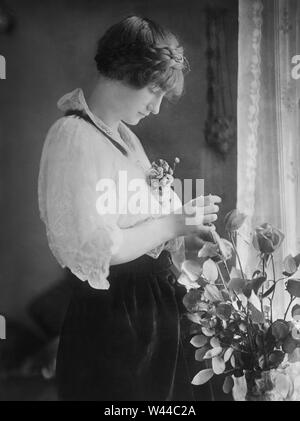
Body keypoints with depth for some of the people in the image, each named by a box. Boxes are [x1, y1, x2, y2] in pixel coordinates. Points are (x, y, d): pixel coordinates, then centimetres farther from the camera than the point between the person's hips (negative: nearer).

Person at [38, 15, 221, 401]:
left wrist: (186, 233, 5)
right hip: (112, 321, -9)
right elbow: (95, 249, -25)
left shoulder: (124, 135, 12)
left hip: (154, 308, 9)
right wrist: (172, 223, -16)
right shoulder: (74, 137, -18)